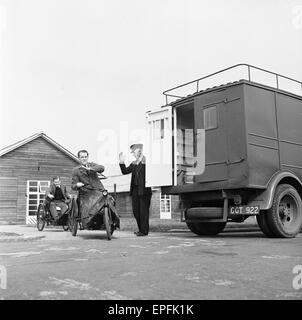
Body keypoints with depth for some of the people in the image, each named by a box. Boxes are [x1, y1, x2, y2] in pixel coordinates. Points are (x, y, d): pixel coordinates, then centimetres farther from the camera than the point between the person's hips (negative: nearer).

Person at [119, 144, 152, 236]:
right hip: (135, 189, 7)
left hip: (144, 190, -7)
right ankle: (141, 229, 22)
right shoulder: (134, 164, 16)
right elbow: (125, 171, 14)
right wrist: (122, 162, 3)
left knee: (143, 210, -2)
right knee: (135, 210, 10)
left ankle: (144, 230, 7)